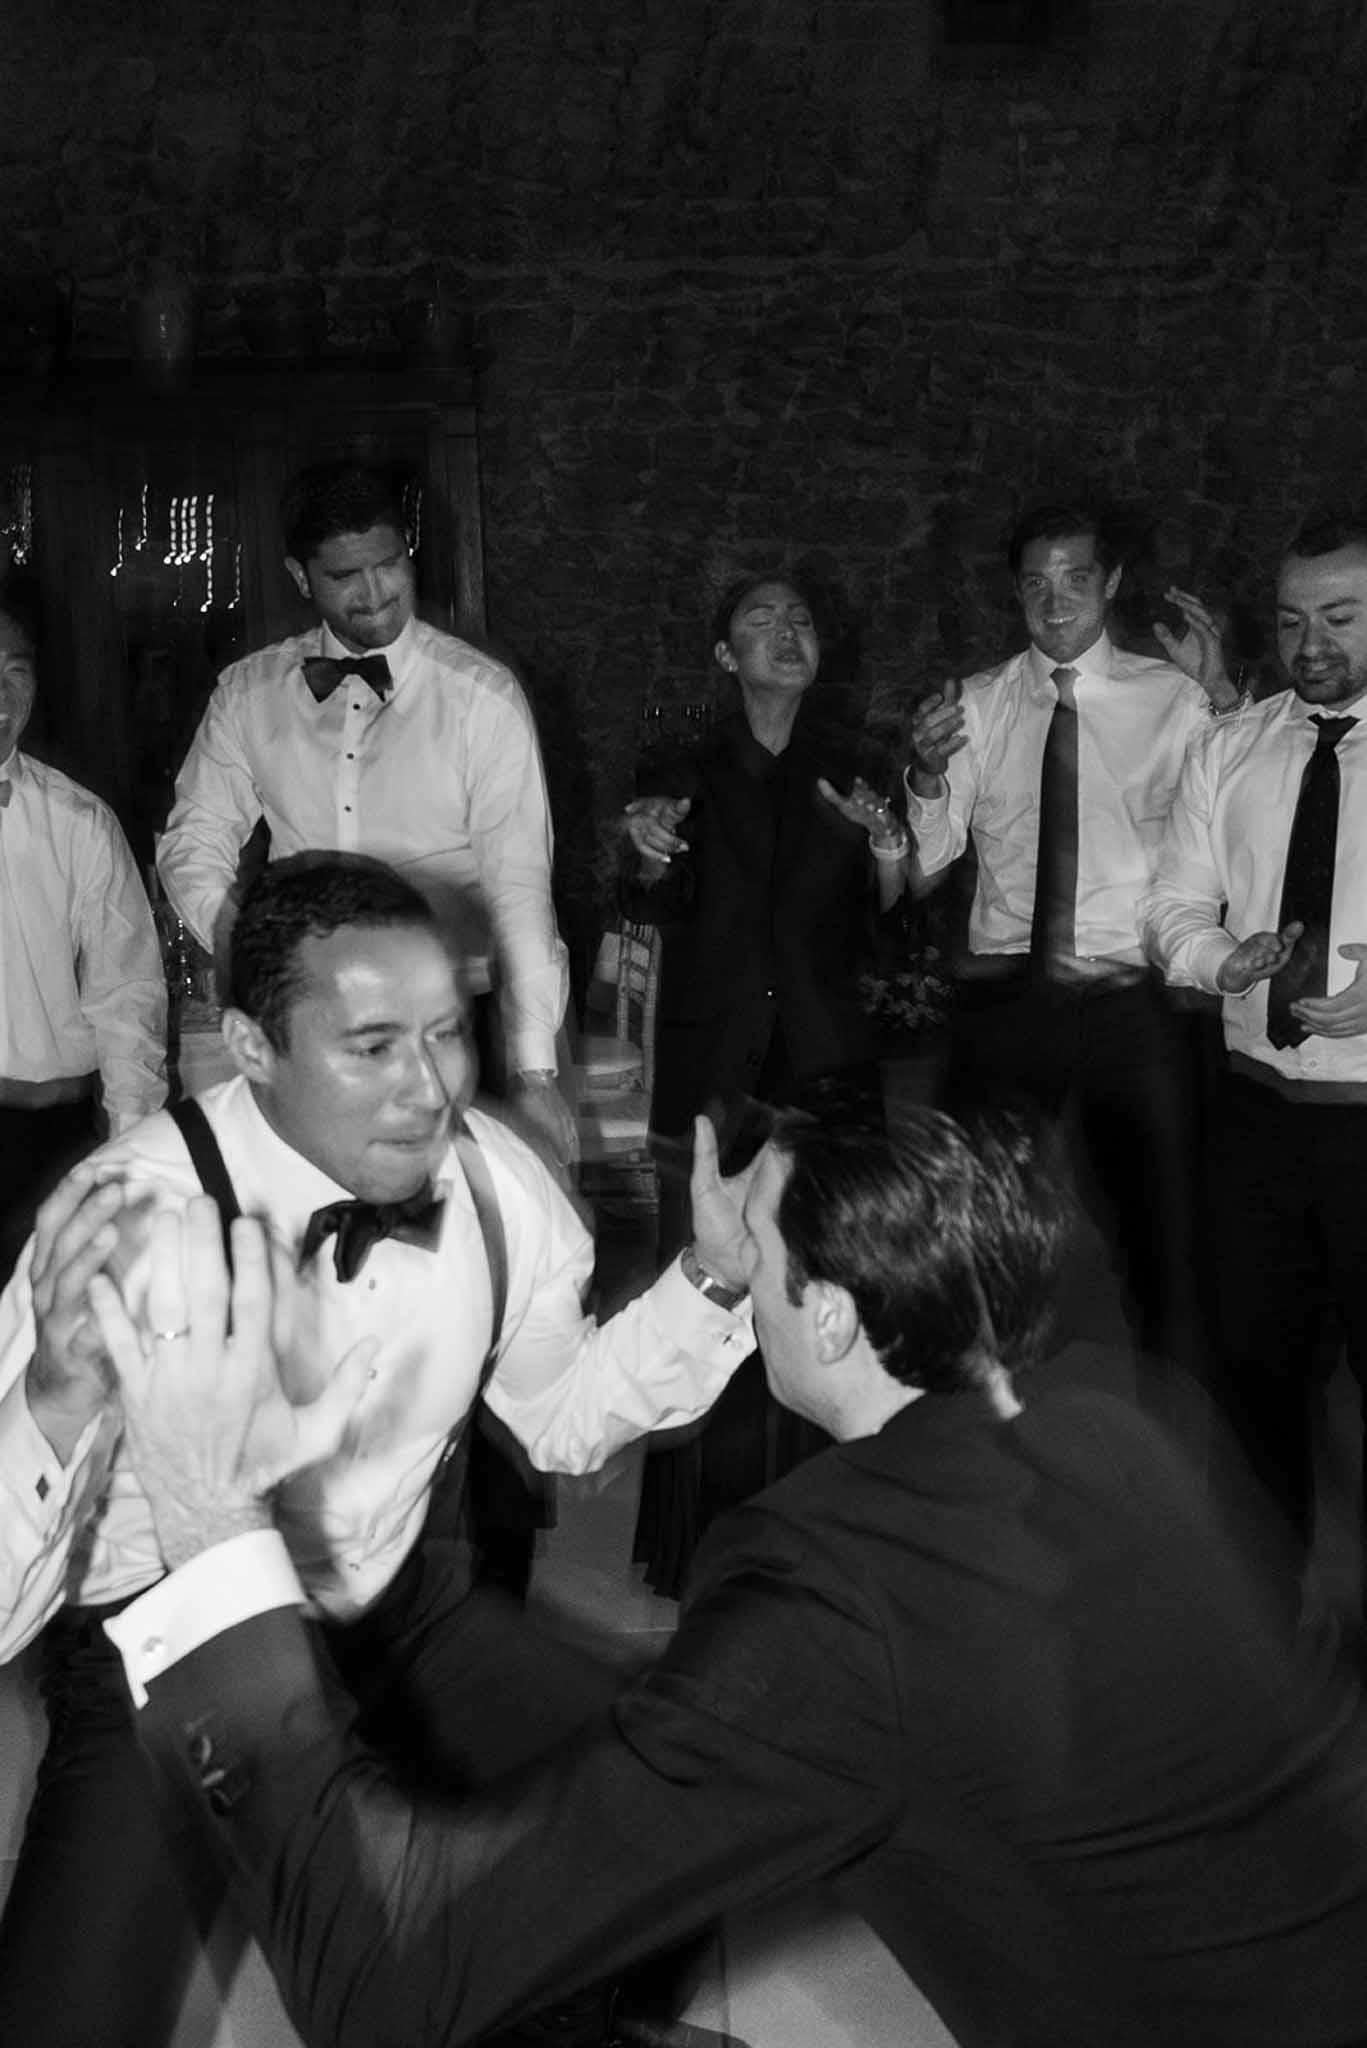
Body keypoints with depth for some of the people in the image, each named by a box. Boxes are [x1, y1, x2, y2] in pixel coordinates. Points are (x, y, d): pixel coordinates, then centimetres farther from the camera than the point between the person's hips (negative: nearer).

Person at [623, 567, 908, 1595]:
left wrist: (887, 852, -17)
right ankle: (703, 1542, 6)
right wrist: (653, 859, -26)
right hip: (711, 1073, 0)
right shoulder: (685, 776, 11)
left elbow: (890, 931, 3)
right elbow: (663, 916, -4)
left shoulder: (858, 772, 12)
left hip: (827, 1067, 0)